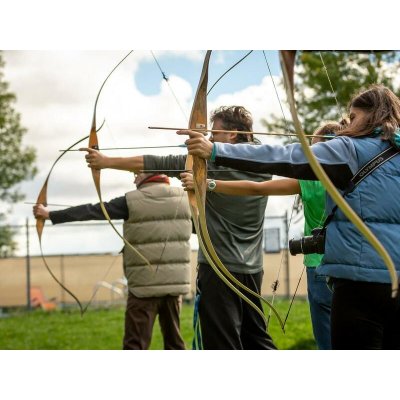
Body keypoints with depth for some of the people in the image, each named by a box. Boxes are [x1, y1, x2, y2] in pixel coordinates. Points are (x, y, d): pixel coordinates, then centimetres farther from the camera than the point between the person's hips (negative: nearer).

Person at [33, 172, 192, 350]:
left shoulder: (132, 201, -6)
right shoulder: (183, 197, 4)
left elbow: (91, 211, -3)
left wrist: (49, 214, 5)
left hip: (145, 284, -4)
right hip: (175, 282, 4)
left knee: (135, 345, -2)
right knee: (174, 342, 12)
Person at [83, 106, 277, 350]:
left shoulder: (213, 161, -12)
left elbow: (160, 164, -10)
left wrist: (106, 162, -4)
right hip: (252, 269, 7)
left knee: (224, 344, -2)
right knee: (256, 336, 16)